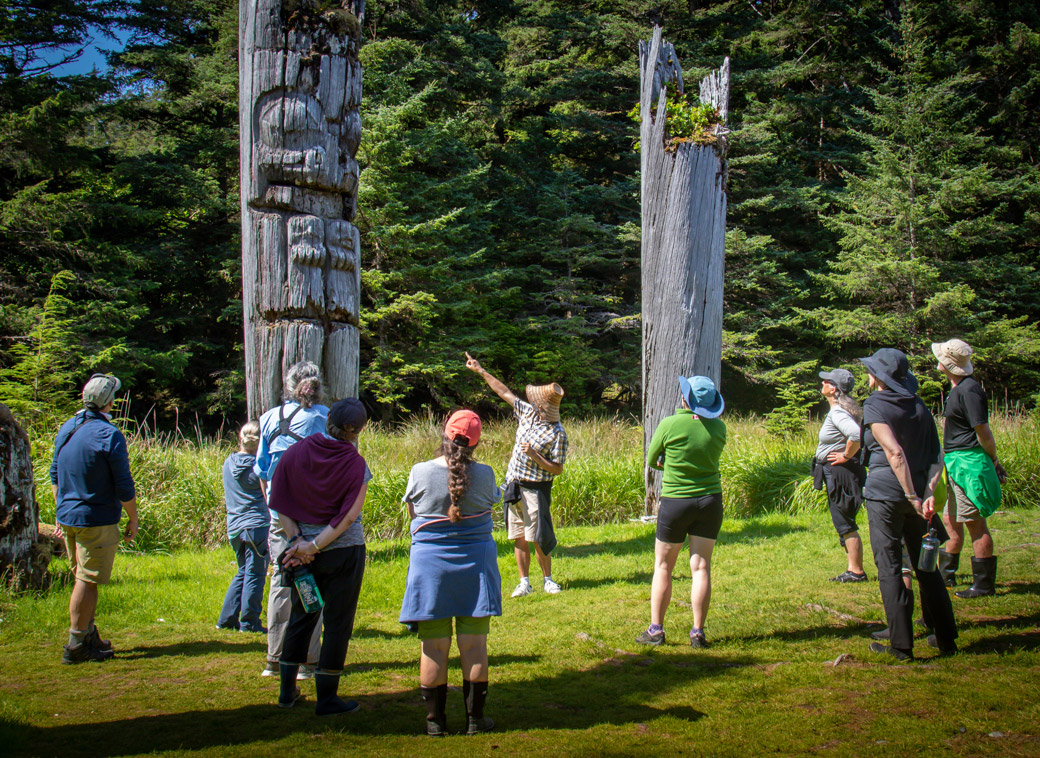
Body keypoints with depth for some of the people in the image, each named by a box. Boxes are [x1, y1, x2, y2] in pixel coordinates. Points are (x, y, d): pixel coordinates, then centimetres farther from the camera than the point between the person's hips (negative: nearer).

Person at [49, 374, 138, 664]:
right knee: (87, 581, -2)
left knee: (83, 578, 18)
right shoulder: (109, 435, -16)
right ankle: (76, 645, 1)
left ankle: (90, 637, 26)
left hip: (67, 517, 8)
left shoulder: (66, 429, 8)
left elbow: (55, 476, 16)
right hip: (97, 520, -8)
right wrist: (133, 520, -4)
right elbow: (124, 487, -14)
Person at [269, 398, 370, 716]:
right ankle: (326, 698, 12)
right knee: (337, 623, 7)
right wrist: (314, 547, -16)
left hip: (300, 549, 4)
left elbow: (280, 504, -6)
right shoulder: (355, 464, -12)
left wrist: (298, 542, -9)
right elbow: (348, 517, -17)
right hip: (343, 551, -4)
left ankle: (287, 690, 26)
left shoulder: (295, 453, -3)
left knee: (301, 617, 19)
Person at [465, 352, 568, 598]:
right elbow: (504, 392, 13)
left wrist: (534, 455, -22)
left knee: (536, 538, -3)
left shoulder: (557, 433, -14)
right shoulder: (528, 412, 4)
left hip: (536, 489, -6)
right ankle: (524, 582, 12)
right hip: (514, 486, 6)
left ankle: (547, 579, 14)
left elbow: (557, 470, -13)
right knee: (519, 537, 6)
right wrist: (481, 371, 15)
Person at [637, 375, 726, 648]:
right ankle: (698, 633, 6)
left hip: (675, 502, -3)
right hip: (710, 500, 3)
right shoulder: (719, 427, -2)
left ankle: (656, 629, 11)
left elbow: (651, 460, 0)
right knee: (701, 567, 7)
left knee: (663, 566, 10)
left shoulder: (670, 425, -13)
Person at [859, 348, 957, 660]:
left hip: (886, 492, -6)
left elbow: (895, 452, -19)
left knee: (889, 568, 0)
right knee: (926, 566, 15)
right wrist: (929, 492, -5)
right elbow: (936, 455, 4)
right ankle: (946, 639, 21)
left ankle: (901, 644, 0)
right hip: (917, 491, 6)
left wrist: (912, 496, -19)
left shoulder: (874, 406, -7)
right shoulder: (919, 406, 12)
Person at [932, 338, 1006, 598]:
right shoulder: (958, 389, 14)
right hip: (957, 463, 11)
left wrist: (994, 461, -8)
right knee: (950, 519, 17)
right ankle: (946, 573, 29)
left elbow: (983, 431, -18)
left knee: (975, 523, -5)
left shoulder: (969, 390, -18)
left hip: (968, 462, -11)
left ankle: (984, 583, 1)